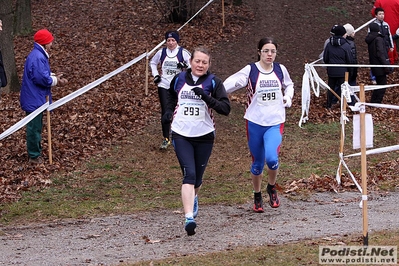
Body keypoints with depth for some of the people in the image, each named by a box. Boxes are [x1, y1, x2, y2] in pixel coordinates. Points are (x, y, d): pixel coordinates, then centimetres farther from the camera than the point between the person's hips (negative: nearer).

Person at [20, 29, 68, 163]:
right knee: (34, 127, -1)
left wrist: (54, 76, 3)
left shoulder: (39, 55, 11)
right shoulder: (37, 57, -23)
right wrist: (56, 81, -12)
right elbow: (42, 78, -28)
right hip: (34, 100, -11)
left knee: (36, 126, 20)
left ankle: (36, 152, 31)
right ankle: (34, 156, 7)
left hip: (36, 98, 11)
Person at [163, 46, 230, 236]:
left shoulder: (213, 82, -5)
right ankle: (189, 218, -23)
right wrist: (169, 112, 10)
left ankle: (193, 198, 49)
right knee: (189, 174, -16)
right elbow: (171, 95, 26)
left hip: (204, 136, 0)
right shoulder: (179, 79, 3)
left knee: (197, 176, 14)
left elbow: (226, 108, -14)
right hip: (181, 135, 0)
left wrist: (207, 98, -26)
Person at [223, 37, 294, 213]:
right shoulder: (250, 70, -7)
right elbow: (231, 83, -21)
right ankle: (257, 197, 31)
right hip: (254, 122, -1)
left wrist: (288, 97, 3)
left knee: (271, 158, -20)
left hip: (275, 123, 1)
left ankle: (272, 188, 9)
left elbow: (289, 85, 24)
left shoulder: (280, 70, 3)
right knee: (257, 163, 8)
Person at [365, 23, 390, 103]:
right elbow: (380, 54, -20)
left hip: (374, 66, 9)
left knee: (380, 84, 18)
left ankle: (373, 102, 20)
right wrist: (386, 65, -19)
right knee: (382, 85, -3)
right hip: (379, 66, -9)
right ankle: (376, 102, -4)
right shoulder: (378, 39, -15)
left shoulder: (370, 39, 12)